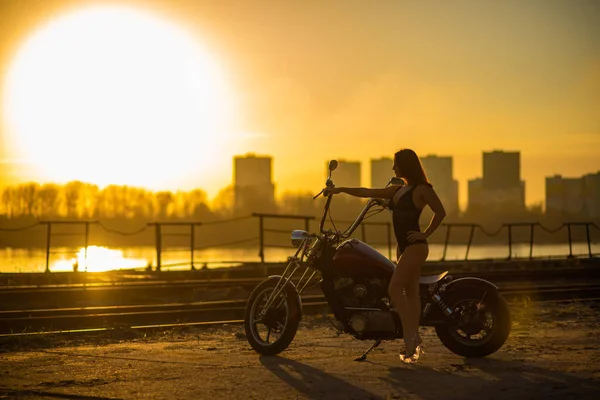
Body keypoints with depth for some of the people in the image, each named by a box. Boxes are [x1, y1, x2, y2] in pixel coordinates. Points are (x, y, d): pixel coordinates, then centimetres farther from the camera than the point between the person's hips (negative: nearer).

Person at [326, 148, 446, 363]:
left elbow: (440, 212, -16)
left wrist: (425, 234, -14)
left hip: (415, 246, -9)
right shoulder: (398, 190, 16)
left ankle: (409, 336, -15)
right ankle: (414, 340, 10)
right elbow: (368, 192, 20)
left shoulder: (422, 189, -8)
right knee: (410, 292, 8)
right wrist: (341, 189, 18)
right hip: (403, 246, 9)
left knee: (394, 288, -17)